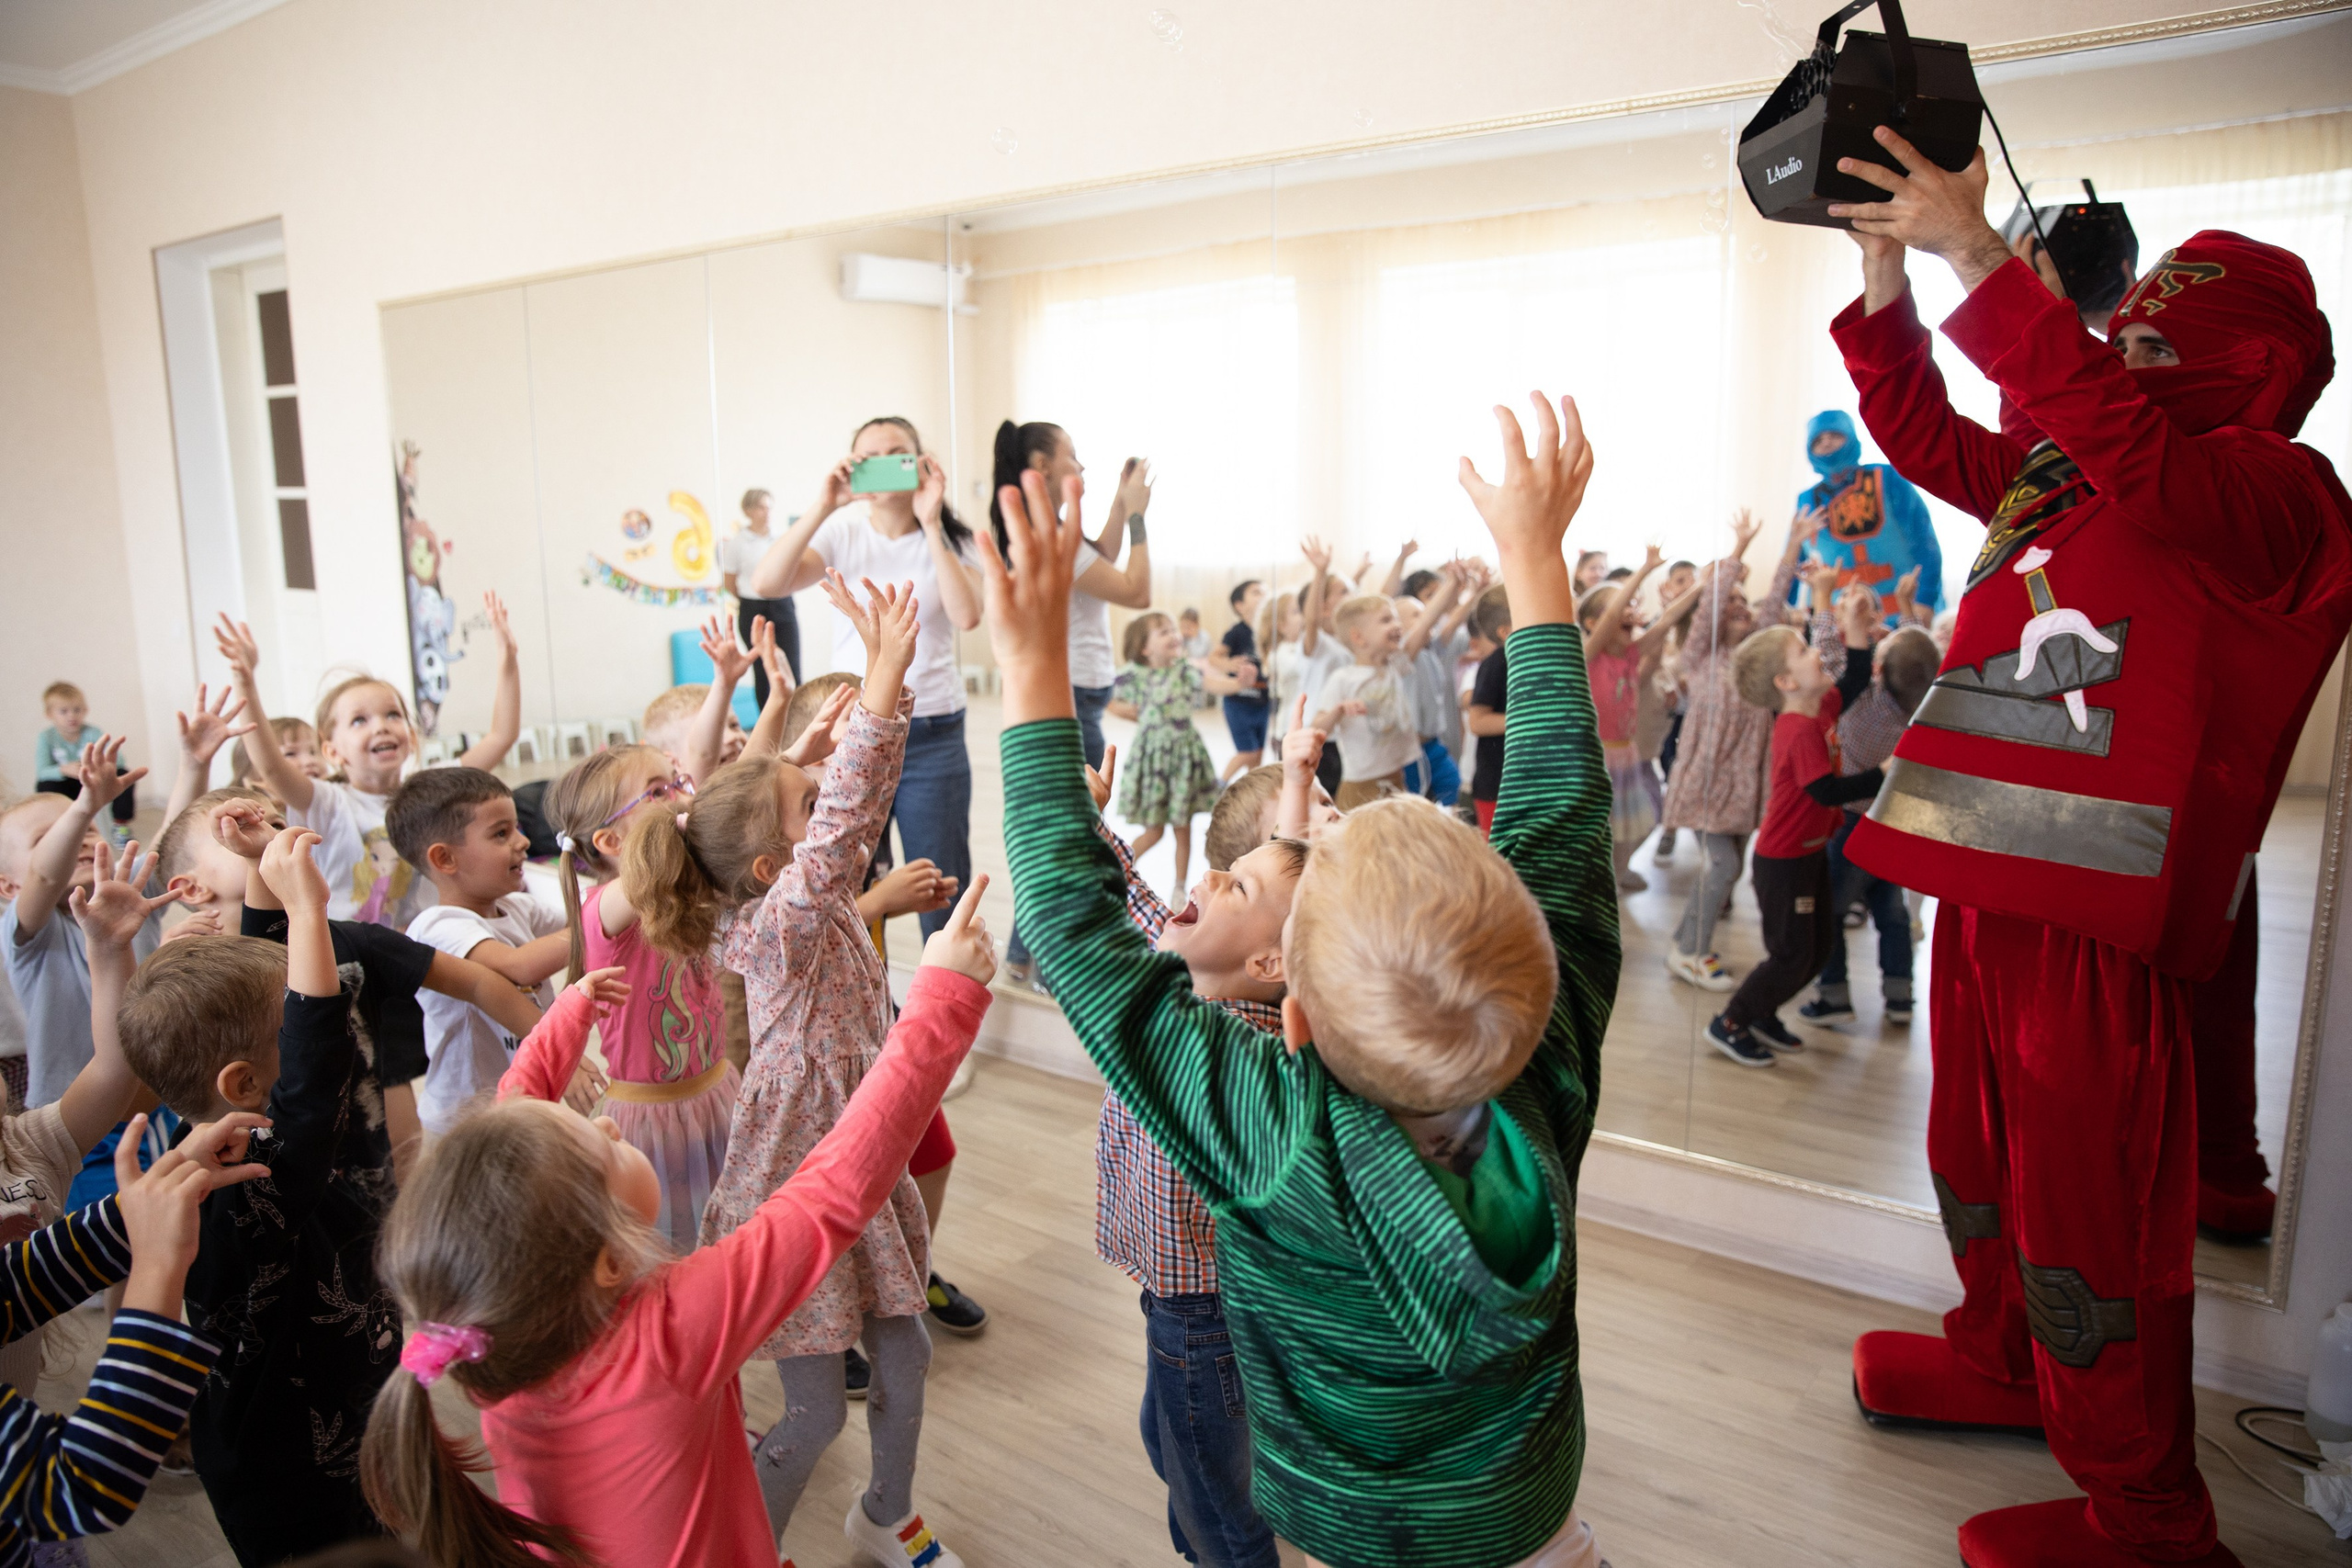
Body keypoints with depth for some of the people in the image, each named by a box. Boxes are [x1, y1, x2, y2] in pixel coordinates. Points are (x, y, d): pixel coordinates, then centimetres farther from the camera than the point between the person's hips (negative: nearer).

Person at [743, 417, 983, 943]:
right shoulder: (843, 533, 3)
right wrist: (823, 506, -18)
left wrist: (931, 524, -18)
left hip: (932, 737, -1)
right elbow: (765, 583, -13)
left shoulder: (948, 540, 2)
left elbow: (967, 616, -18)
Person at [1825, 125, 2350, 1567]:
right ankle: (2004, 1360, 47)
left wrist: (1979, 257, -28)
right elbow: (1929, 439, 20)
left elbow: (2120, 440, -28)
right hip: (1990, 880, 9)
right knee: (1984, 1151, 23)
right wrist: (1888, 280, 8)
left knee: (2090, 1203, -1)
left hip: (2101, 913, -9)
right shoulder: (2061, 480, 16)